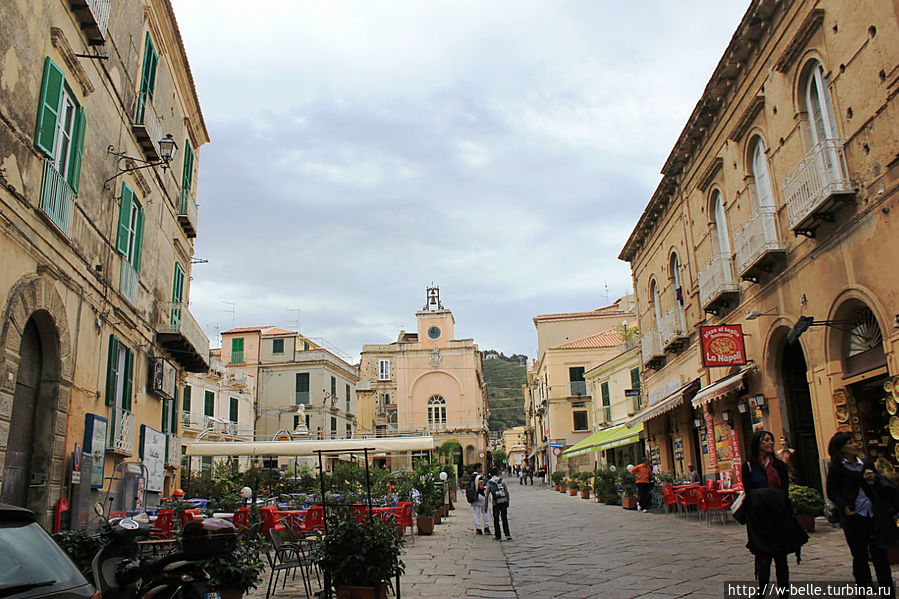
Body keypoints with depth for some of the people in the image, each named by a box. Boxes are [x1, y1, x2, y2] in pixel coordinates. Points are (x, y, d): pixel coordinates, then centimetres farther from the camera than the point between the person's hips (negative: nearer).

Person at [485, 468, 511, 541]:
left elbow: (487, 495, 1)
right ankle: (507, 535, 10)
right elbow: (507, 492, 2)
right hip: (504, 501, 2)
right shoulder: (502, 480, 2)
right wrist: (507, 501, 11)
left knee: (496, 519, 10)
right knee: (504, 518, 13)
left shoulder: (489, 483, -1)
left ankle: (498, 537, 10)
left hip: (495, 503, -2)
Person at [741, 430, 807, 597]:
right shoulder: (749, 466, 3)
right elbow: (749, 493, -3)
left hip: (780, 519, 3)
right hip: (759, 520, -2)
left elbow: (784, 492, 3)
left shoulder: (779, 465, 11)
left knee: (781, 558, 5)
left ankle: (783, 593, 13)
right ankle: (761, 592, 7)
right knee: (764, 558, -5)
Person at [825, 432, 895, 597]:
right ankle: (862, 589, 19)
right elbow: (832, 492, -3)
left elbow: (883, 484, 18)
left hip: (874, 514, 3)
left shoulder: (866, 464, 10)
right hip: (854, 516, -3)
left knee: (879, 552, 4)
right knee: (859, 554, 5)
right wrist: (845, 508, -16)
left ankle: (888, 591, 11)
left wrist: (874, 479, -4)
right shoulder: (836, 468, -3)